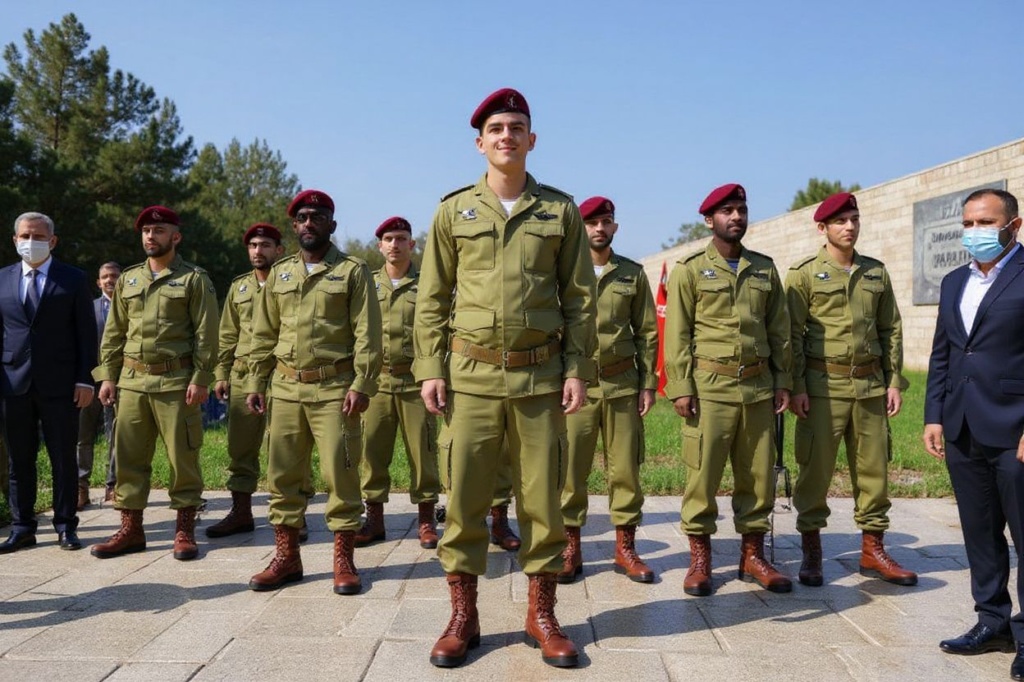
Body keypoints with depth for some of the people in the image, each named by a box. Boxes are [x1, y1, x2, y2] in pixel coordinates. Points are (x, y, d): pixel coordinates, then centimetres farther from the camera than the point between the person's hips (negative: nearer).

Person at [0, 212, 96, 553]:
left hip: (59, 383, -2)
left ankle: (66, 526, 14)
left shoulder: (74, 279, 2)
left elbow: (86, 333, 0)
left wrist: (85, 379, -7)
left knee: (64, 458, 4)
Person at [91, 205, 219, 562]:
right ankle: (131, 529, 17)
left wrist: (201, 379, -12)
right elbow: (114, 332, 16)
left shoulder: (194, 279, 0)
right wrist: (108, 375, 7)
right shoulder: (128, 279, 14)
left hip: (176, 382, -5)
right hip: (132, 381, 5)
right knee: (128, 456, 7)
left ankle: (185, 529, 12)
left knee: (183, 456, 1)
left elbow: (206, 333, -5)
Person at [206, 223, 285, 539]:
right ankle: (241, 513, 20)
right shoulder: (238, 287, 15)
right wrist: (221, 374, 10)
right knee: (240, 448, 8)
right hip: (242, 377, 5)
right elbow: (227, 335, 17)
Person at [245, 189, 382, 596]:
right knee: (283, 475, 8)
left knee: (341, 475, -1)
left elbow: (367, 334, -6)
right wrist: (255, 383, 8)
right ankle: (286, 557, 20)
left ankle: (344, 560, 11)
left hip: (335, 389, -5)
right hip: (286, 389, 5)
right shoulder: (279, 273, 14)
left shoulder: (352, 271, 0)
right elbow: (264, 334, 15)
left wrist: (362, 384, -15)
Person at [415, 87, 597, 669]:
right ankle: (463, 617, 18)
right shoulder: (454, 210, 7)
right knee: (464, 497, 4)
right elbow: (433, 299, 7)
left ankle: (542, 615, 21)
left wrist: (578, 369, -2)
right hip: (471, 375, 0)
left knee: (542, 497, 6)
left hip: (541, 376, 0)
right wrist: (431, 370, -1)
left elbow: (580, 297, 6)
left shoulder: (561, 210, 6)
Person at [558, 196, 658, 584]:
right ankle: (570, 548, 12)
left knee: (625, 467, 5)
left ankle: (625, 547, 17)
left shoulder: (633, 274, 9)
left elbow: (646, 333, 9)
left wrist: (648, 383, 2)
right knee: (570, 468, 0)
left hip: (622, 384, 2)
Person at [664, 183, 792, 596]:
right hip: (709, 387, -4)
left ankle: (753, 555, 21)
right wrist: (680, 387, -10)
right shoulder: (690, 270, 1)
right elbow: (677, 334, -3)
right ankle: (700, 559, 11)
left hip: (758, 387, 4)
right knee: (703, 474, -1)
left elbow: (780, 330, 14)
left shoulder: (765, 269, 14)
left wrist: (783, 381, 8)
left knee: (758, 474, 8)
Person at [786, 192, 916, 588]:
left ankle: (873, 551, 21)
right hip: (822, 386, -4)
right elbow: (792, 334, -5)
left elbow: (891, 330, 13)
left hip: (870, 385, 4)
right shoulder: (804, 274, -1)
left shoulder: (876, 273, 11)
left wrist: (894, 381, 6)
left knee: (874, 468, 8)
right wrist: (795, 387, -11)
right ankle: (811, 552, 13)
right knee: (815, 469, 0)